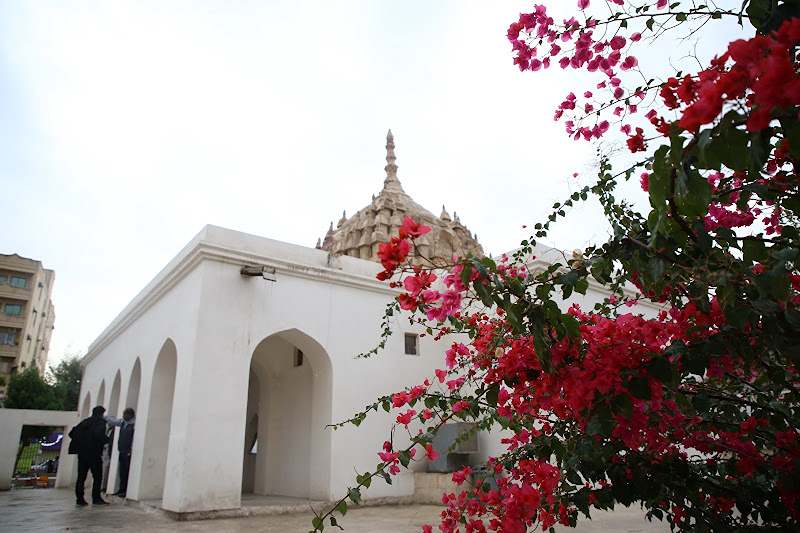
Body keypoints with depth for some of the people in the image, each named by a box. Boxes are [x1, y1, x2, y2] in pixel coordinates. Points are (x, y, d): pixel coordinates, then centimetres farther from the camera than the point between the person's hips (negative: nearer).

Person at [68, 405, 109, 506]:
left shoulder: (85, 421, 13)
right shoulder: (100, 422, -7)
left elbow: (73, 433, 11)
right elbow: (99, 434, -23)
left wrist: (79, 442, 16)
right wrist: (104, 441, -6)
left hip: (82, 452, 7)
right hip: (94, 453, -6)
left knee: (81, 476, 11)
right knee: (97, 476, 1)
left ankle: (79, 499, 11)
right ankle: (96, 498, 1)